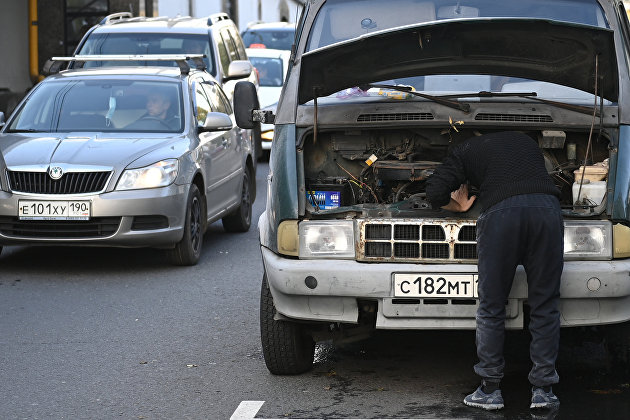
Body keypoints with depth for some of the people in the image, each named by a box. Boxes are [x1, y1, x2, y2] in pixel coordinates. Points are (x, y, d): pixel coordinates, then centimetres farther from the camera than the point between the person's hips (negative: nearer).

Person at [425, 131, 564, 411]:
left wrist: (460, 206, 33)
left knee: (491, 306, 8)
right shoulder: (525, 141, 35)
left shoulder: (465, 152, 24)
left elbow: (436, 193, 13)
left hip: (502, 212, -3)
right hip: (547, 208, 3)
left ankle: (490, 390, 10)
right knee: (545, 306, 9)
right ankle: (543, 390, 8)